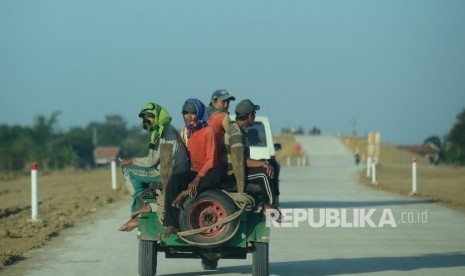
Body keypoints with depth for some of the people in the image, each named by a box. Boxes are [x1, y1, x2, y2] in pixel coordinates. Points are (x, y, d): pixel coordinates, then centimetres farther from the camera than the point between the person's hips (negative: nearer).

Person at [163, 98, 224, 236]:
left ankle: (186, 193, -33)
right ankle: (172, 224, -33)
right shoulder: (185, 132, 10)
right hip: (194, 171, 5)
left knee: (218, 174, -40)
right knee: (173, 181, -26)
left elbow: (211, 160, -18)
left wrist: (197, 179, -28)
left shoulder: (208, 131, -10)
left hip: (208, 173, -5)